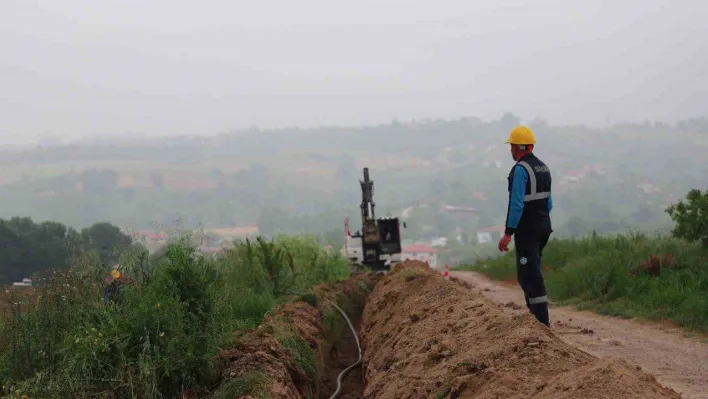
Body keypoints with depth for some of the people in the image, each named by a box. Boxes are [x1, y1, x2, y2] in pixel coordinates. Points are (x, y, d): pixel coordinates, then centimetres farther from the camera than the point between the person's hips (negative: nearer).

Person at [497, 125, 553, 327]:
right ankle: (534, 314, 24)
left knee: (530, 275, -7)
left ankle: (542, 322, -10)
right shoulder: (543, 167, 11)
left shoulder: (520, 169, -16)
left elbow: (516, 205, -21)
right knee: (529, 272, 20)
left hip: (526, 230, -9)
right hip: (543, 227, 9)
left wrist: (508, 234, -20)